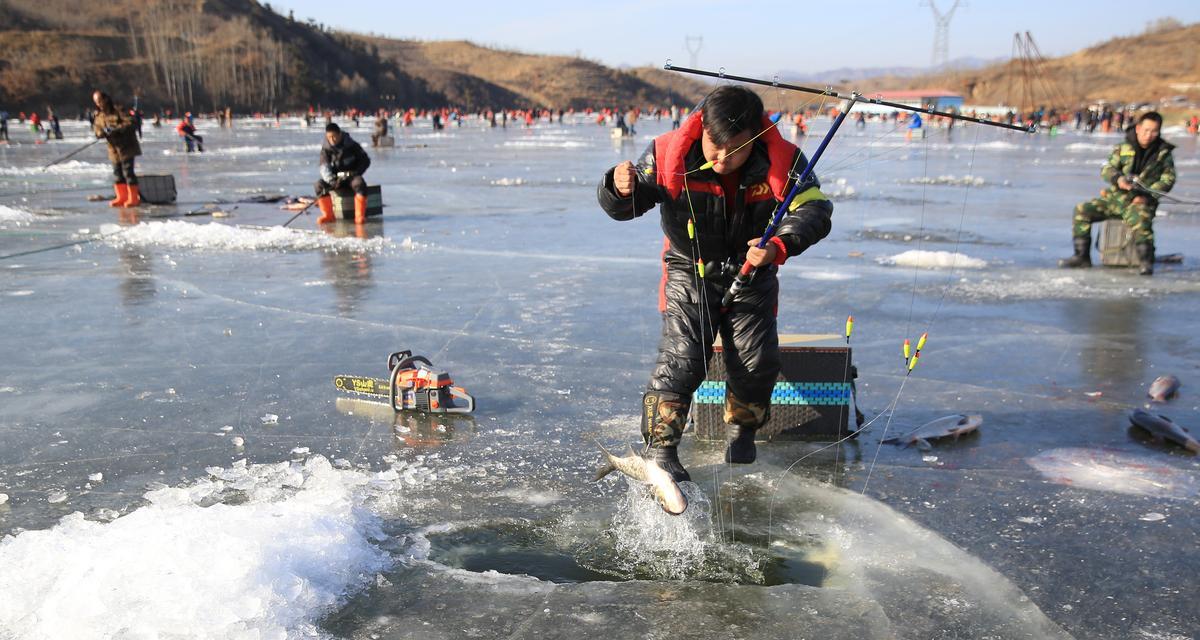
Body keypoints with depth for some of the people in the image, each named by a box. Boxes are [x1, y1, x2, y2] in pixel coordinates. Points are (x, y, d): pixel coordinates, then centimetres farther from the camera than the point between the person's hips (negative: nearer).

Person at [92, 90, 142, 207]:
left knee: (128, 172, -8)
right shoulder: (98, 116, 10)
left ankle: (134, 198, 0)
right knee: (117, 173, 11)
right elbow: (98, 130, 9)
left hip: (126, 147, -7)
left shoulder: (117, 111, -10)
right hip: (113, 148, 7)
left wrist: (116, 129, -26)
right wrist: (101, 132, -15)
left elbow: (129, 123, -18)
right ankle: (121, 197, 21)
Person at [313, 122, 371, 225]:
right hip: (335, 177, 3)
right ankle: (328, 215, -15)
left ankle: (360, 216, -32)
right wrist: (331, 180, -30)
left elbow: (366, 161, -1)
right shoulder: (326, 148, -3)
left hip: (351, 175, -2)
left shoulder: (352, 145, -8)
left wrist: (354, 173, -12)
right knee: (320, 184, -24)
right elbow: (324, 166, -12)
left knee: (360, 184, -36)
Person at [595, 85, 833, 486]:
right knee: (681, 359, -14)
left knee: (758, 360, -3)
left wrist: (779, 246, -42)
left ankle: (743, 428, 27)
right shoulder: (669, 155, -22)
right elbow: (622, 209, -18)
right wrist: (619, 188, -44)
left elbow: (815, 210, -22)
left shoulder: (783, 162, -20)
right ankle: (660, 449, -6)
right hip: (690, 273, -2)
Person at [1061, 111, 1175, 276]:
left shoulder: (1164, 152, 6)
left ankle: (1146, 262, -27)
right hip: (1115, 197, 4)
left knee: (1139, 219, -37)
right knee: (1082, 210, -11)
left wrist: (1147, 196, -13)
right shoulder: (1123, 148, 9)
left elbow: (1168, 179, 1)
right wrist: (1118, 179, -22)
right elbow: (1107, 169, 2)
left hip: (1141, 201, -4)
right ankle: (1082, 256, -6)